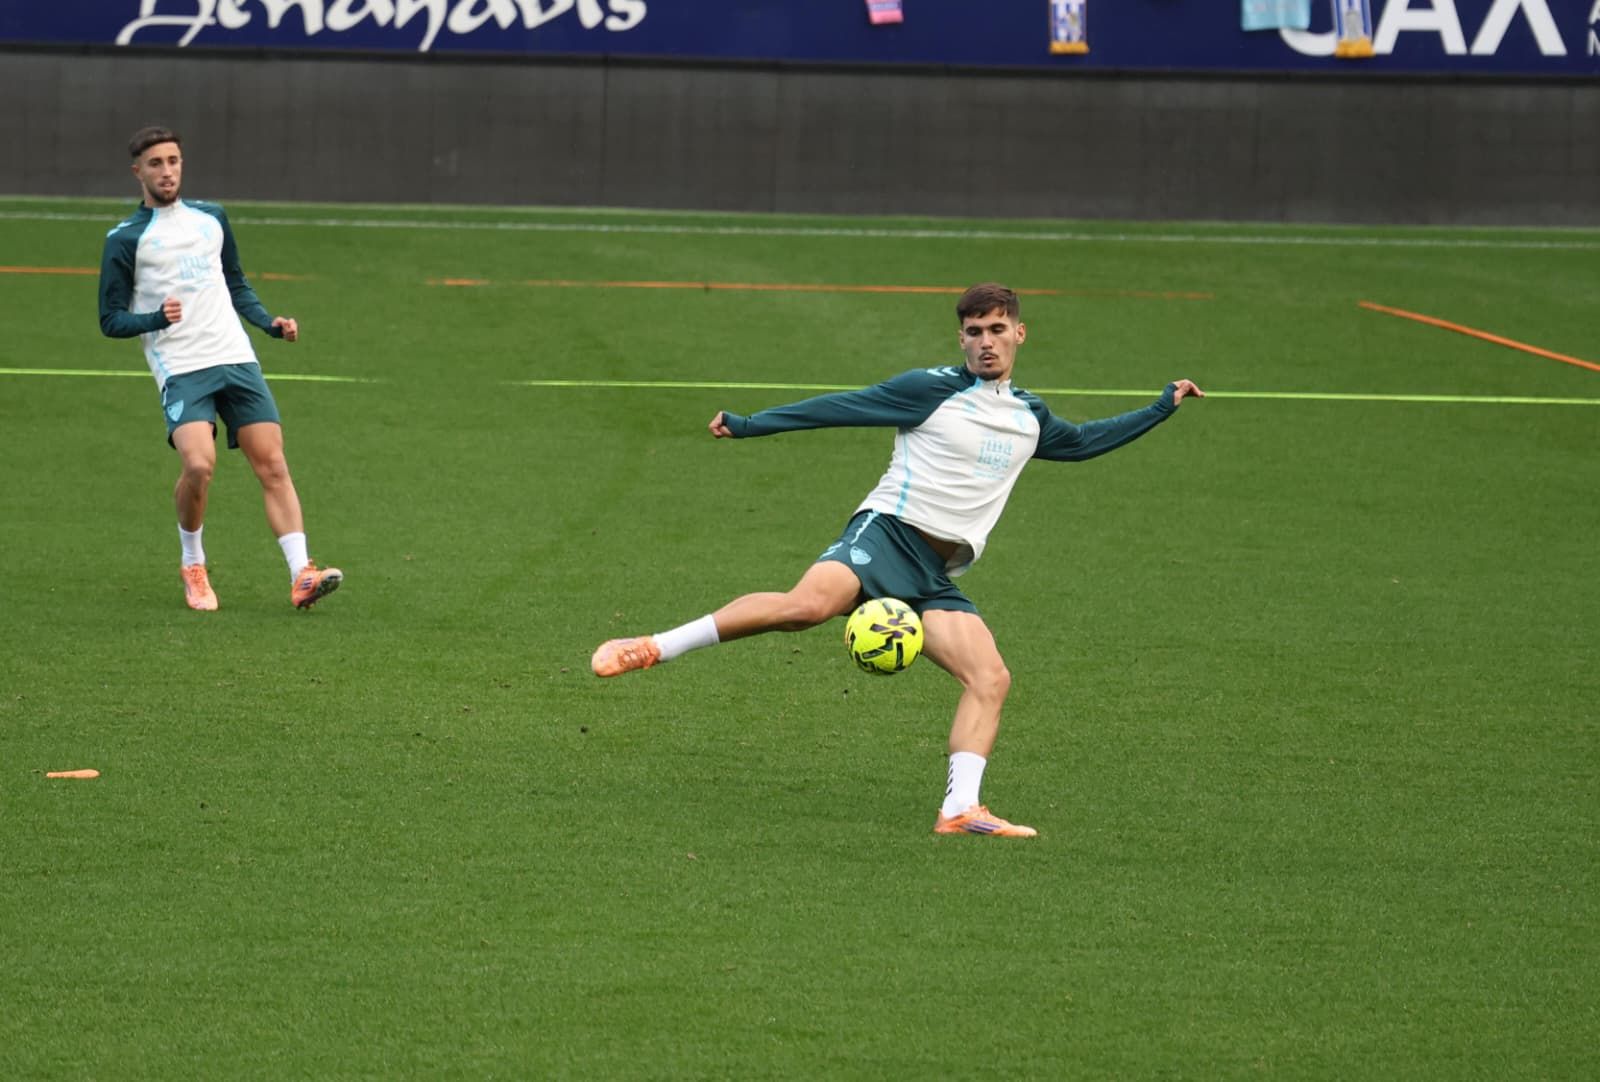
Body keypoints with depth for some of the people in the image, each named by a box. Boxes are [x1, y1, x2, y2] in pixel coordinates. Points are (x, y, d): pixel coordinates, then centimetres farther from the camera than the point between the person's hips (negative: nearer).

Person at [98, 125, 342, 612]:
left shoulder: (211, 219, 16)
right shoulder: (125, 239, 2)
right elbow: (111, 320, 2)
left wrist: (271, 323, 11)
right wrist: (156, 319, -18)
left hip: (237, 359, 4)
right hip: (181, 369, -4)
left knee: (272, 465, -7)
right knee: (198, 464, -23)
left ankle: (301, 577, -11)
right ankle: (193, 566, 1)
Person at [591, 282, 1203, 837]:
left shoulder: (1029, 418, 22)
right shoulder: (934, 390, 3)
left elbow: (1081, 442, 41)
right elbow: (843, 407, 4)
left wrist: (1163, 408, 39)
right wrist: (750, 426, 2)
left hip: (937, 578, 6)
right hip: (888, 534, -6)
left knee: (990, 681, -14)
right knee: (808, 603, -34)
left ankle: (959, 810, -17)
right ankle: (654, 648, -30)